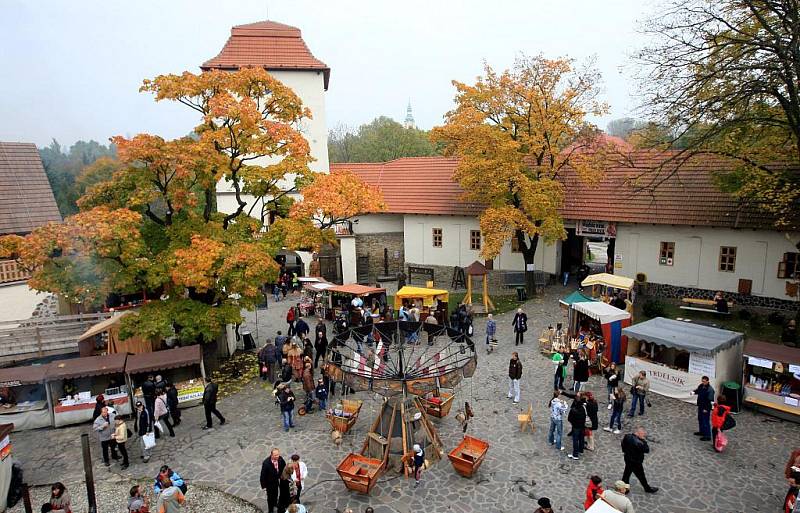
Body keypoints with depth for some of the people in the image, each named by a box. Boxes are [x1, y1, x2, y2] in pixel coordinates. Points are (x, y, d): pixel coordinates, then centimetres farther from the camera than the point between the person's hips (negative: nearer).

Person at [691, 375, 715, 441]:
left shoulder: (710, 389, -26)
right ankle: (702, 431, 40)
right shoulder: (701, 386, -2)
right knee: (700, 419, 23)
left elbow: (710, 400, -24)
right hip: (700, 406, 9)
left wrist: (706, 409, -21)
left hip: (706, 408, -9)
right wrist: (693, 392, -5)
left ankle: (707, 436, 13)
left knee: (706, 421, 1)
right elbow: (697, 391, 18)